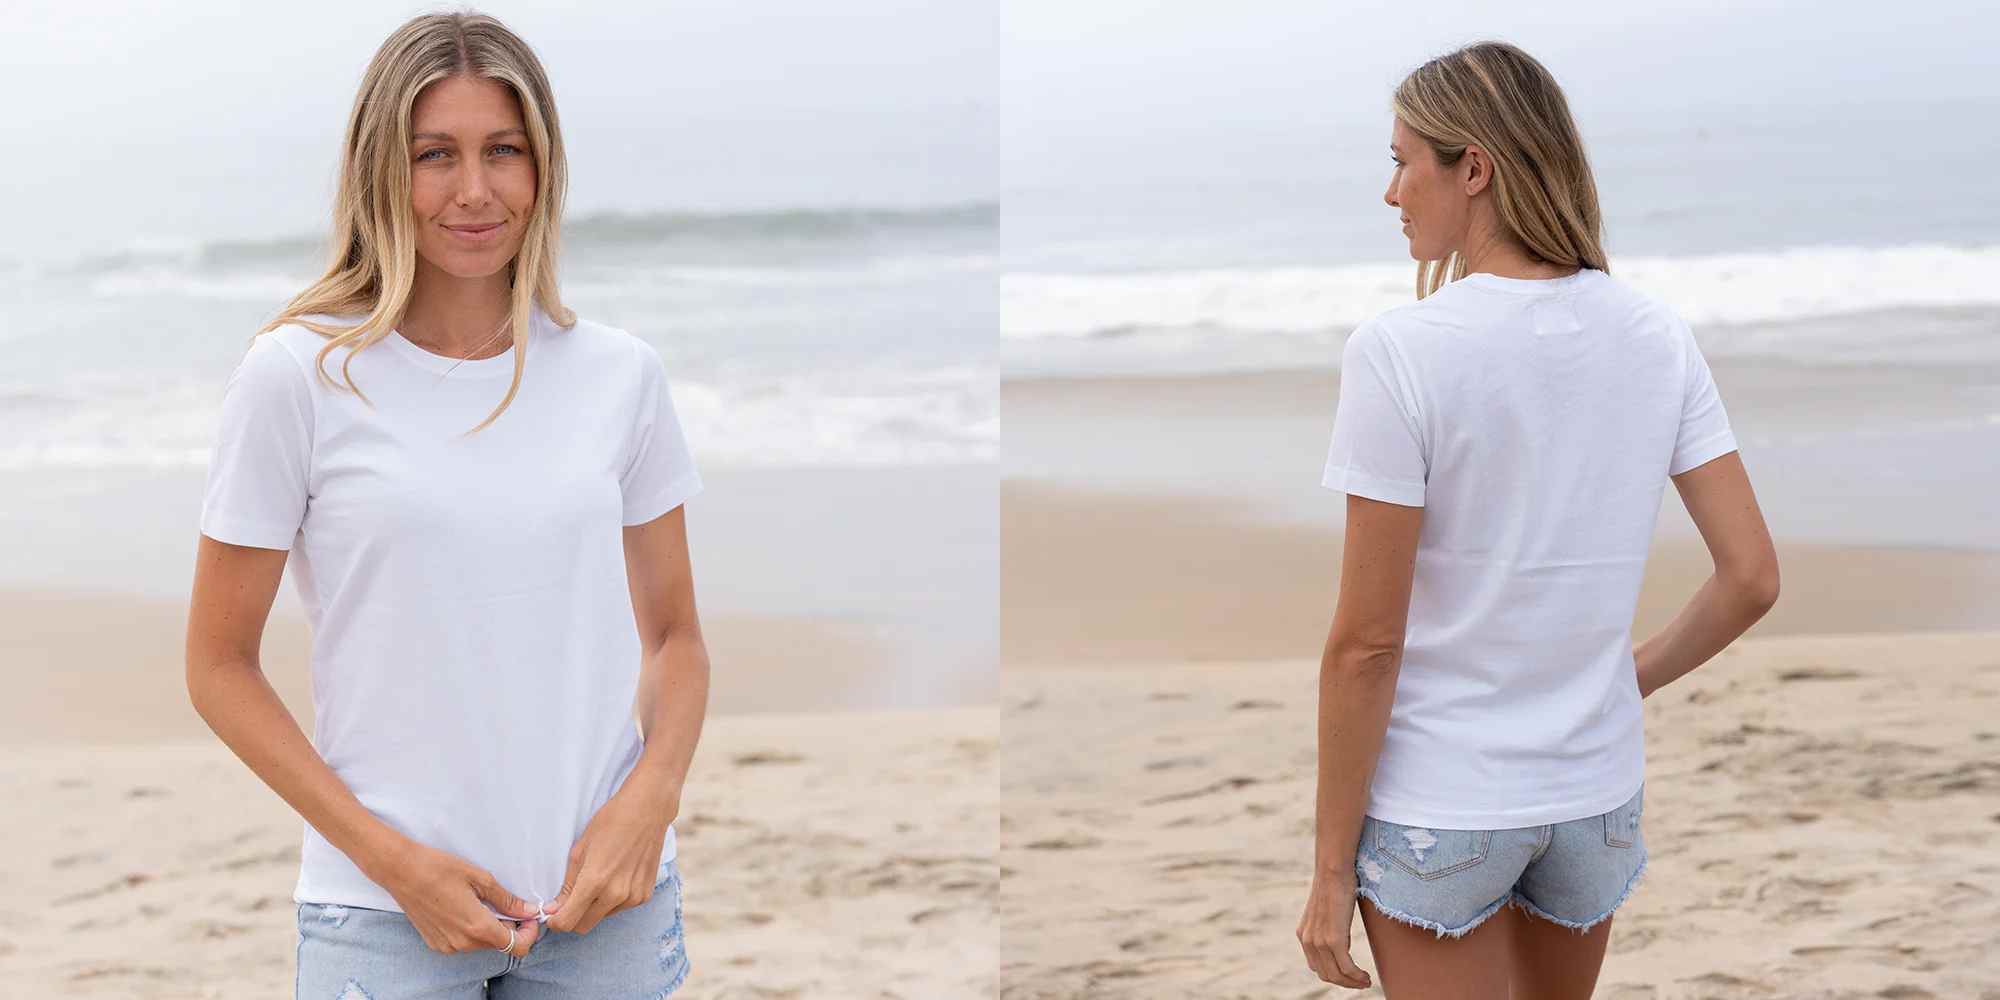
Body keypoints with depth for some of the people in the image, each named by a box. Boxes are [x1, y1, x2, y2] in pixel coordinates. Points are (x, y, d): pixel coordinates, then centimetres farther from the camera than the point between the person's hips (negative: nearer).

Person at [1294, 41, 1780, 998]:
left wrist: (1330, 865, -8)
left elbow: (1366, 642, -16)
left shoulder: (1398, 352, -18)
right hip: (1595, 791, 5)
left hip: (1435, 806, -5)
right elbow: (1753, 578, -1)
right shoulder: (1657, 340, -3)